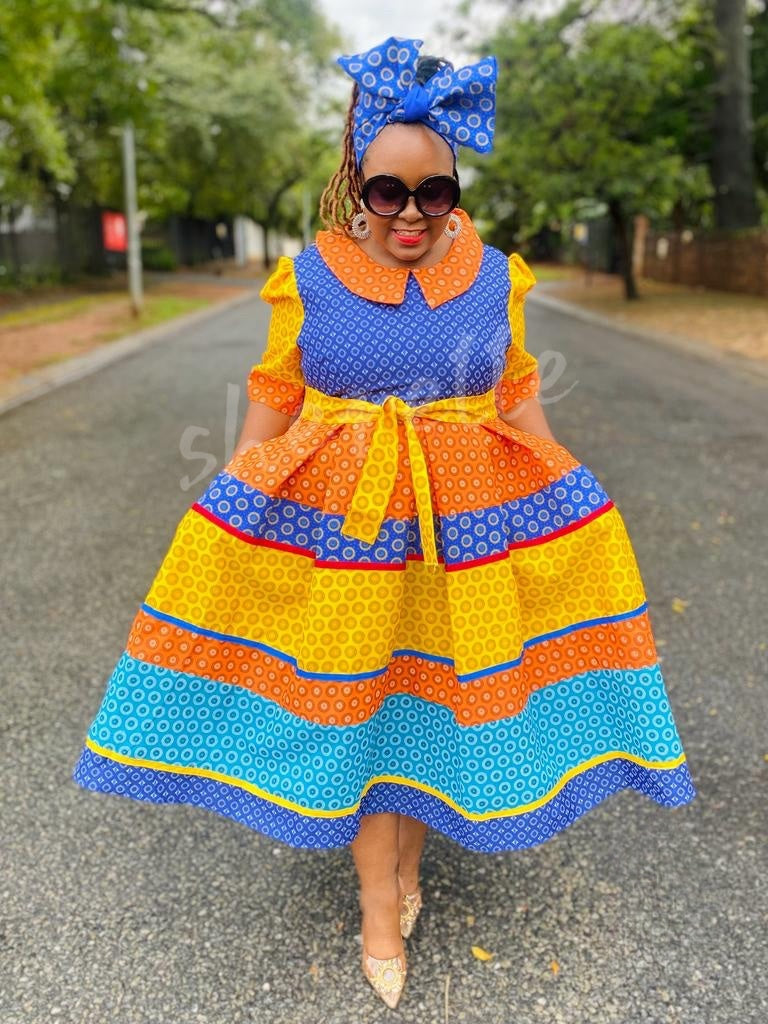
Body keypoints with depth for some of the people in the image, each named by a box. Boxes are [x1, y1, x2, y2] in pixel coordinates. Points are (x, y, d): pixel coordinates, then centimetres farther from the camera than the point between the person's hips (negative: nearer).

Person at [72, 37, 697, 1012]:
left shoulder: (493, 275, 2)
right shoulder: (309, 277, -2)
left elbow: (517, 397, 9)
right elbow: (272, 401, 3)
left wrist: (565, 491, 8)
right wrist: (227, 501, 0)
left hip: (467, 524, 1)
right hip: (338, 527, -1)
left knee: (435, 696, 11)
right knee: (349, 704, 7)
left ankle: (406, 850, 38)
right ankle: (380, 909, 26)